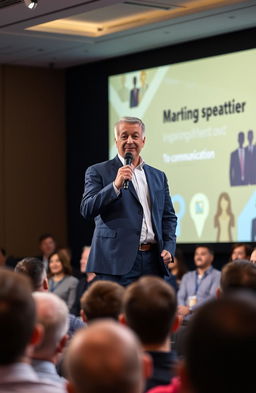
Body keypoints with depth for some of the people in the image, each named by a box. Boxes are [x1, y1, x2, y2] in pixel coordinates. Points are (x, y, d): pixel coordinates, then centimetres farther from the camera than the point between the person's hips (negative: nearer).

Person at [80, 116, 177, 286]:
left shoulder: (158, 176, 19)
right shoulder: (98, 172, 5)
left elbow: (169, 216, 21)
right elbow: (87, 210, -7)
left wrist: (169, 248, 5)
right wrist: (116, 185, -18)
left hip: (153, 261, 4)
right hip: (117, 261, -4)